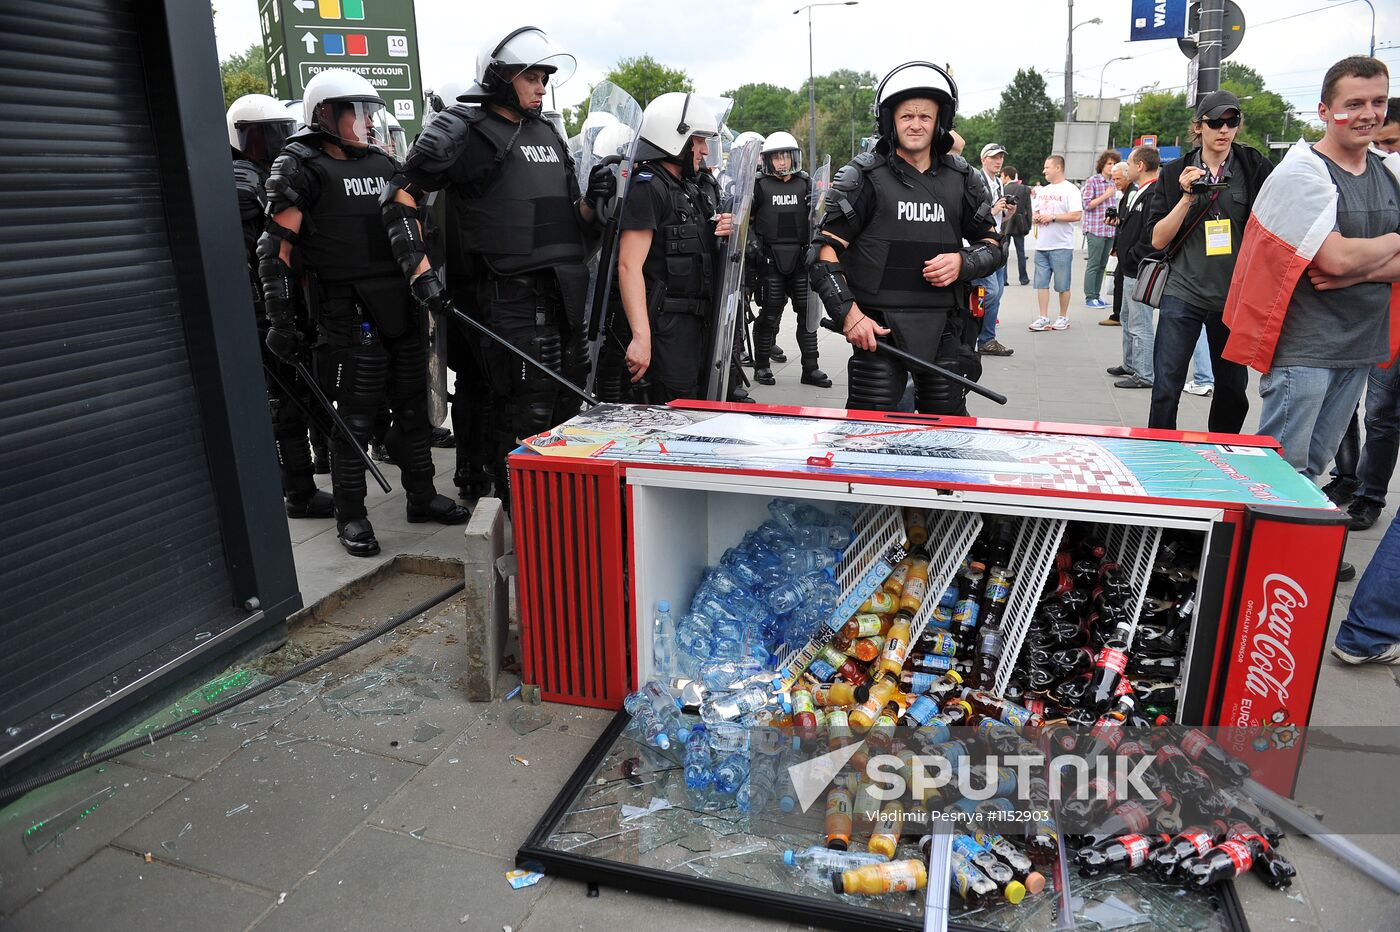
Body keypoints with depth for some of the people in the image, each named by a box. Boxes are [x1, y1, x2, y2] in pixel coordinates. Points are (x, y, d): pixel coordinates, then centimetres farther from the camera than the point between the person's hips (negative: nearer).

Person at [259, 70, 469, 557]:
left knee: (412, 406, 13)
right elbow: (276, 247, -9)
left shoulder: (383, 163, 15)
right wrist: (280, 320, -14)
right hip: (348, 314, -6)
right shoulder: (301, 170, -5)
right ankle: (351, 516, 11)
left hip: (402, 309, 7)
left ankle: (422, 496, 27)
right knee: (353, 419, -2)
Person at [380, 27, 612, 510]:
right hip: (510, 296, -7)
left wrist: (592, 200, 2)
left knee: (567, 407, 14)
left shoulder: (549, 134, 19)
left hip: (564, 294, 7)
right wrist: (421, 269, -14)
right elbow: (401, 195, -4)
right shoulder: (462, 131, -3)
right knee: (525, 416, -5)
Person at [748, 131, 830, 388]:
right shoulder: (759, 185, 3)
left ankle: (810, 368, 11)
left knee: (807, 312, 3)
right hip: (771, 258, -3)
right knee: (770, 313, 0)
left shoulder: (805, 184, 11)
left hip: (801, 258, 3)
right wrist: (752, 242, -7)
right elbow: (746, 219, 5)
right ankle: (761, 366, 12)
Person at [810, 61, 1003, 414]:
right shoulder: (864, 177, 1)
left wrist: (963, 262, -4)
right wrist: (848, 314, -14)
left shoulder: (961, 179, 12)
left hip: (944, 330, 4)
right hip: (878, 328, -3)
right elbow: (827, 249, -3)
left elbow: (993, 244, 19)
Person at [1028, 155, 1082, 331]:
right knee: (1041, 283, 4)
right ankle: (1044, 318, 9)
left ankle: (1063, 317, 13)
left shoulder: (1070, 190, -6)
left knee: (1062, 285, 2)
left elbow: (1077, 215, -15)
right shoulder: (1043, 191, 17)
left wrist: (1052, 217, -16)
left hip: (1061, 246, -7)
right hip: (1041, 245, 7)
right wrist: (1035, 217, 1)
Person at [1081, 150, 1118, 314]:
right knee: (1093, 265, -5)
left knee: (1102, 265, 9)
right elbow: (1087, 204, -10)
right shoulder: (1092, 181, -5)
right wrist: (1105, 195, -13)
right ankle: (1089, 298, 0)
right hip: (1095, 230, -7)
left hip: (1110, 230, 7)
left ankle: (1096, 296, 15)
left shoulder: (1113, 183, 16)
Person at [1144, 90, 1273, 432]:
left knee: (1232, 390, 10)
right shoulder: (1176, 173, 5)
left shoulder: (1255, 168, 5)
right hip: (1182, 292, -1)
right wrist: (1188, 198, -12)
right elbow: (1158, 240, -1)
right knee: (1166, 389, -6)